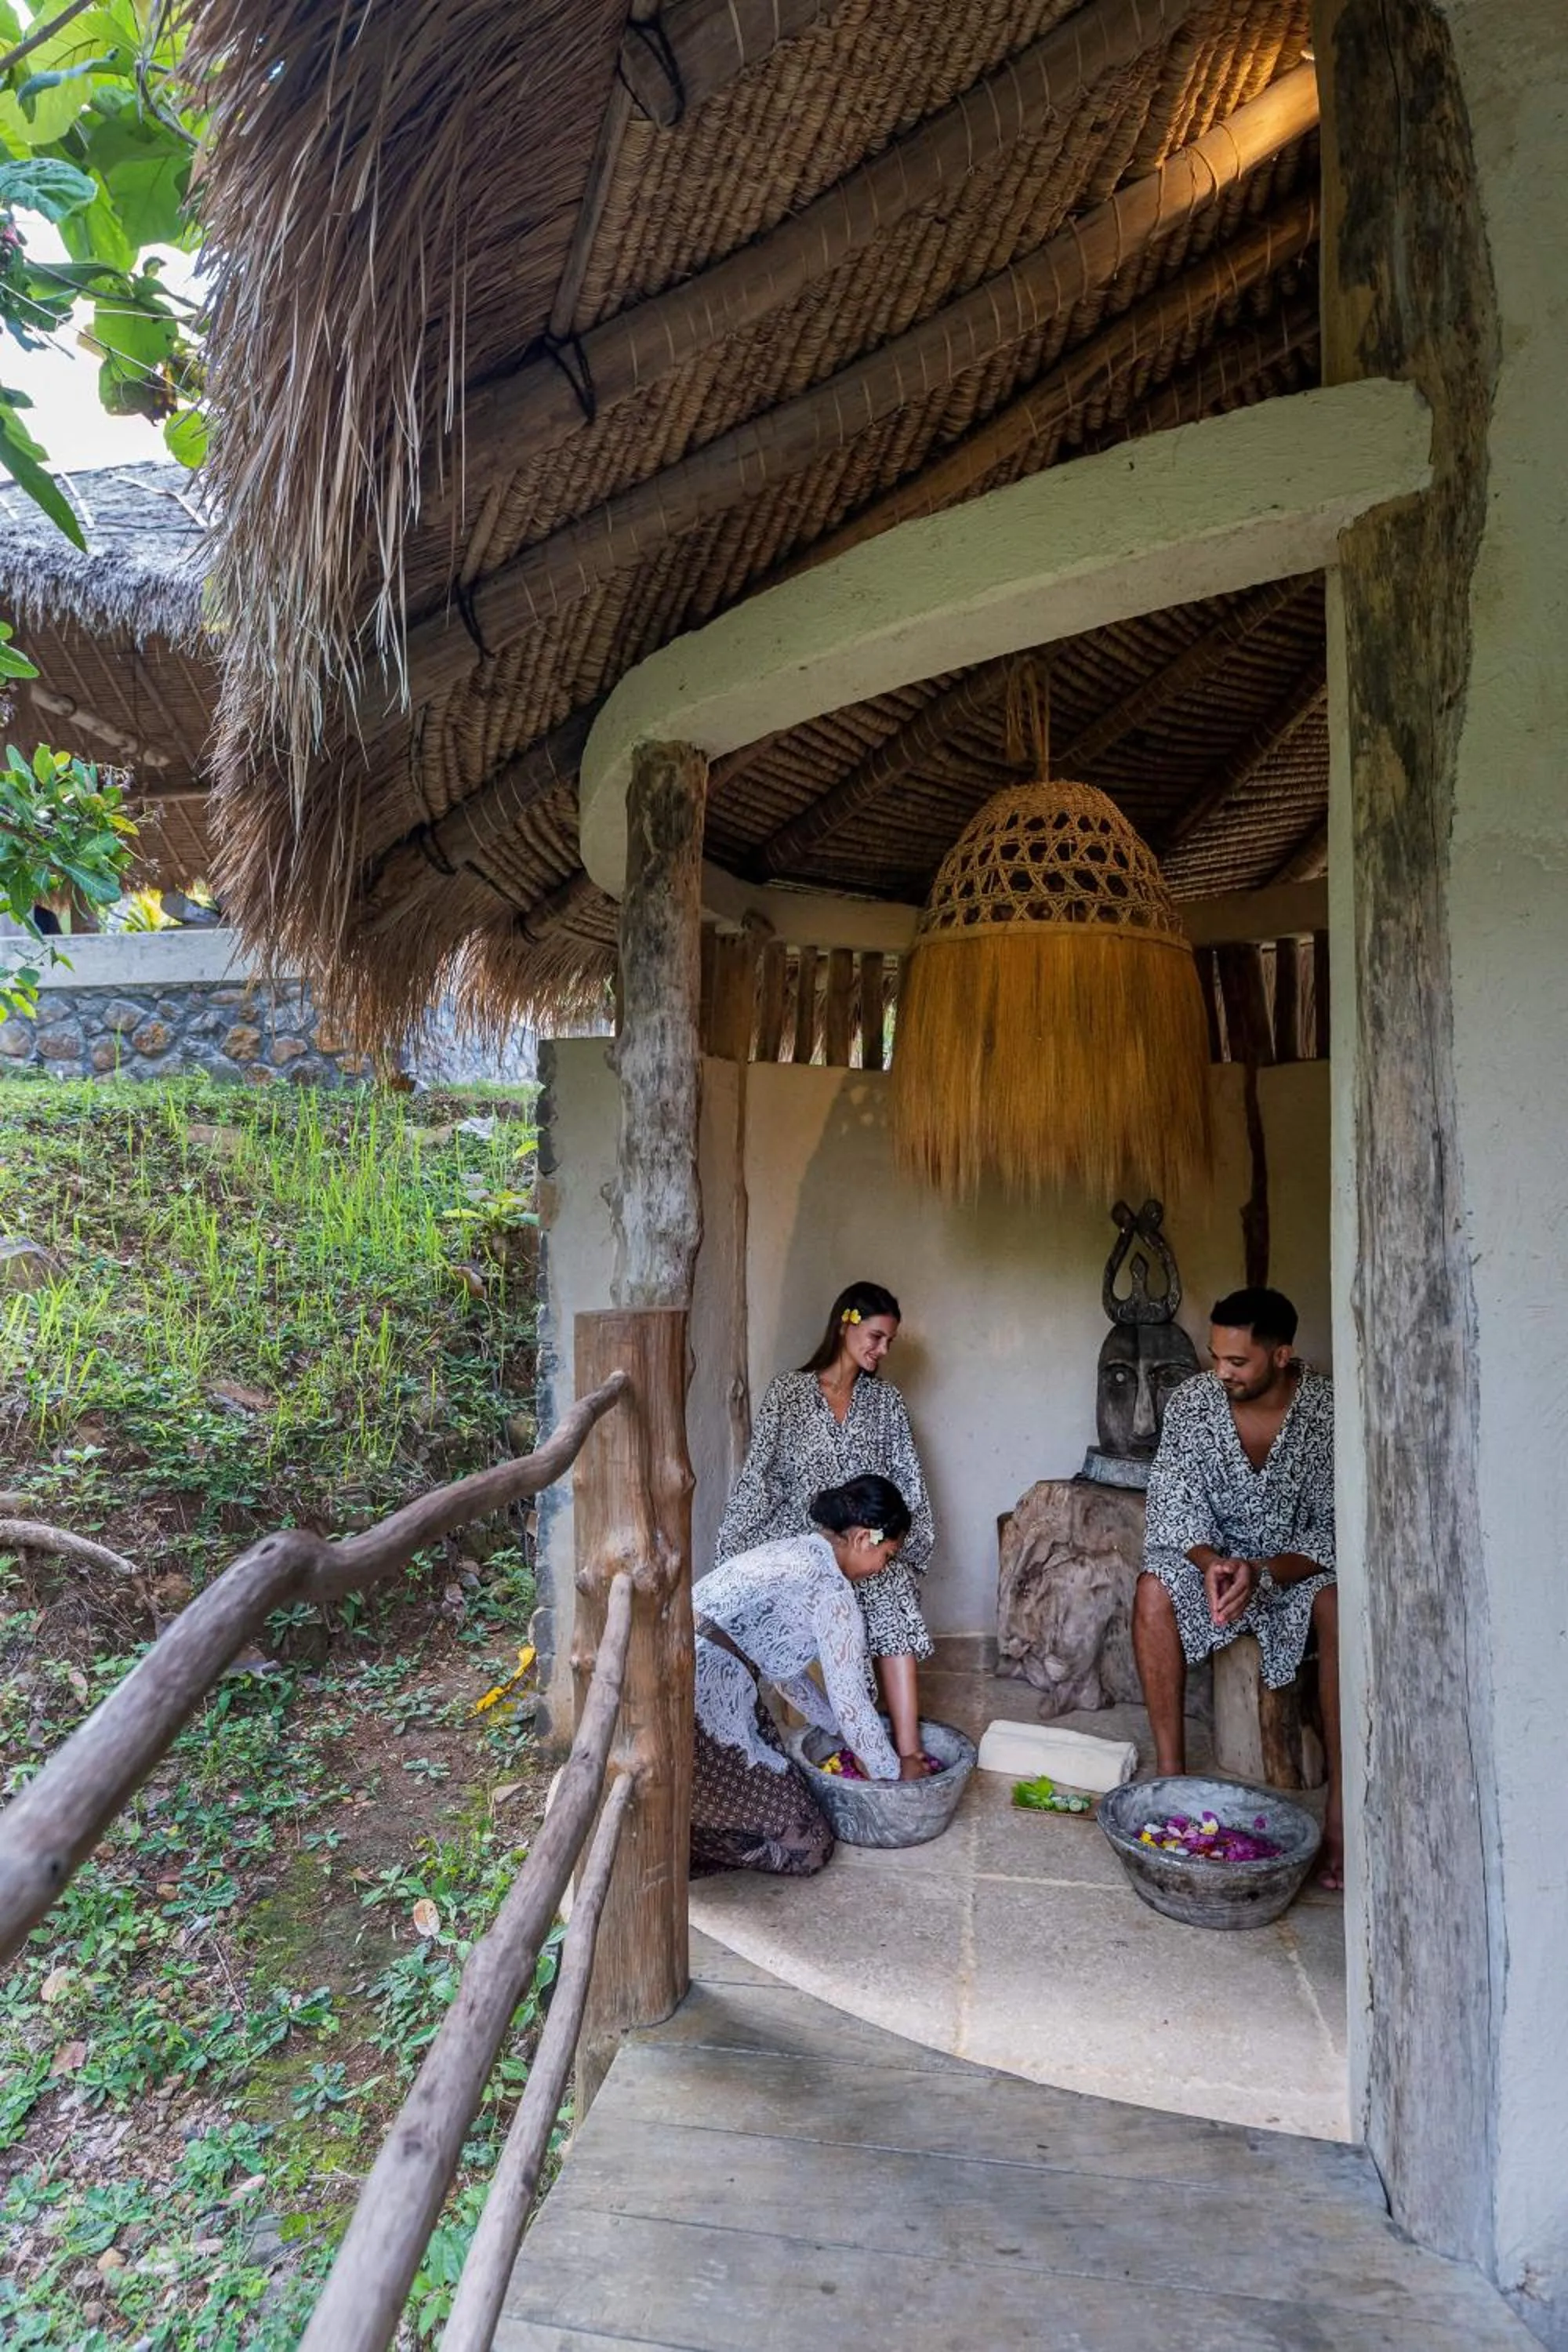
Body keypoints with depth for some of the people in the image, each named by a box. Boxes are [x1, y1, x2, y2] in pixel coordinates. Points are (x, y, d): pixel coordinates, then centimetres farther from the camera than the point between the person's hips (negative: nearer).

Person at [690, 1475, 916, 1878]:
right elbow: (850, 1703, -1)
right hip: (700, 1704, -10)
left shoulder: (787, 1552, 20)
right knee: (806, 1846, 1)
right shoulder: (832, 1590, -7)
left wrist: (839, 1729, 36)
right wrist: (895, 1772, 16)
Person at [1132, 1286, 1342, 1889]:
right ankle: (1170, 1773, -20)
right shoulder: (1191, 1402, -11)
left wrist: (1265, 1573, -34)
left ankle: (1341, 1806, -27)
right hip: (1213, 1553, 2)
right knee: (1154, 1589, -29)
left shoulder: (1328, 1410, -18)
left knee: (1339, 1607, -35)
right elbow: (1176, 1507, -11)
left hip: (1302, 1562, -1)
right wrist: (1211, 1562, -32)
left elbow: (1336, 1528, -18)